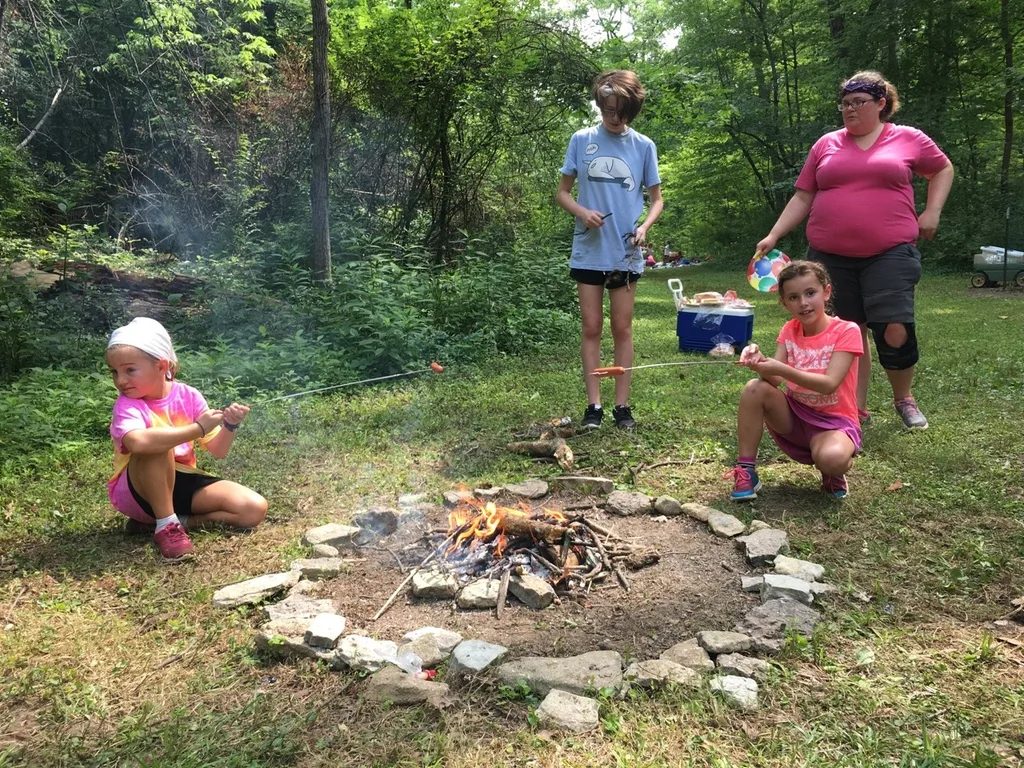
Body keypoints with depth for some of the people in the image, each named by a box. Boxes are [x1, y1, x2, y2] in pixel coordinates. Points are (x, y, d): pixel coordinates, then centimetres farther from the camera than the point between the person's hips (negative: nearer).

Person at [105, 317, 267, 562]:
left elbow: (218, 451, -2)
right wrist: (198, 428, -39)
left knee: (255, 509, -12)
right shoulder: (127, 404, -19)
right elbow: (138, 442, -45)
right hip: (137, 492, -4)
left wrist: (230, 426, -23)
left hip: (181, 481, 4)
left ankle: (177, 519, -2)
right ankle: (166, 524, -21)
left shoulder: (188, 396, -6)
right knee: (158, 446, -37)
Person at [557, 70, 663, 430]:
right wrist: (581, 212, -14)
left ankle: (622, 405, 13)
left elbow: (656, 198, 9)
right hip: (588, 251, 0)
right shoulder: (581, 140, 2)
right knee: (591, 328, 3)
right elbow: (562, 192, 6)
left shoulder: (643, 146, 3)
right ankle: (593, 405, 10)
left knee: (622, 329, 6)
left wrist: (645, 226, -12)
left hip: (625, 252, 0)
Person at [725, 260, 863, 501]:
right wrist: (760, 362, -34)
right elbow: (775, 380, -11)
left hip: (834, 422, -4)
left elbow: (829, 384, -25)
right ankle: (746, 471, -14)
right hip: (794, 416, 4)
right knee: (755, 389, -24)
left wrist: (782, 369, -38)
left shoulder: (846, 331, -13)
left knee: (831, 458, -38)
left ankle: (834, 472, 3)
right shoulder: (790, 330, 1)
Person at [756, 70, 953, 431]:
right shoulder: (826, 145, 10)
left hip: (889, 253, -2)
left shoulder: (909, 139, 7)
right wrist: (773, 235, 1)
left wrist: (931, 212, 7)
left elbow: (943, 170, 21)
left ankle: (904, 399, 16)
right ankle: (857, 406, 18)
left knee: (895, 331, -9)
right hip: (831, 256, 2)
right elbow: (803, 198, 10)